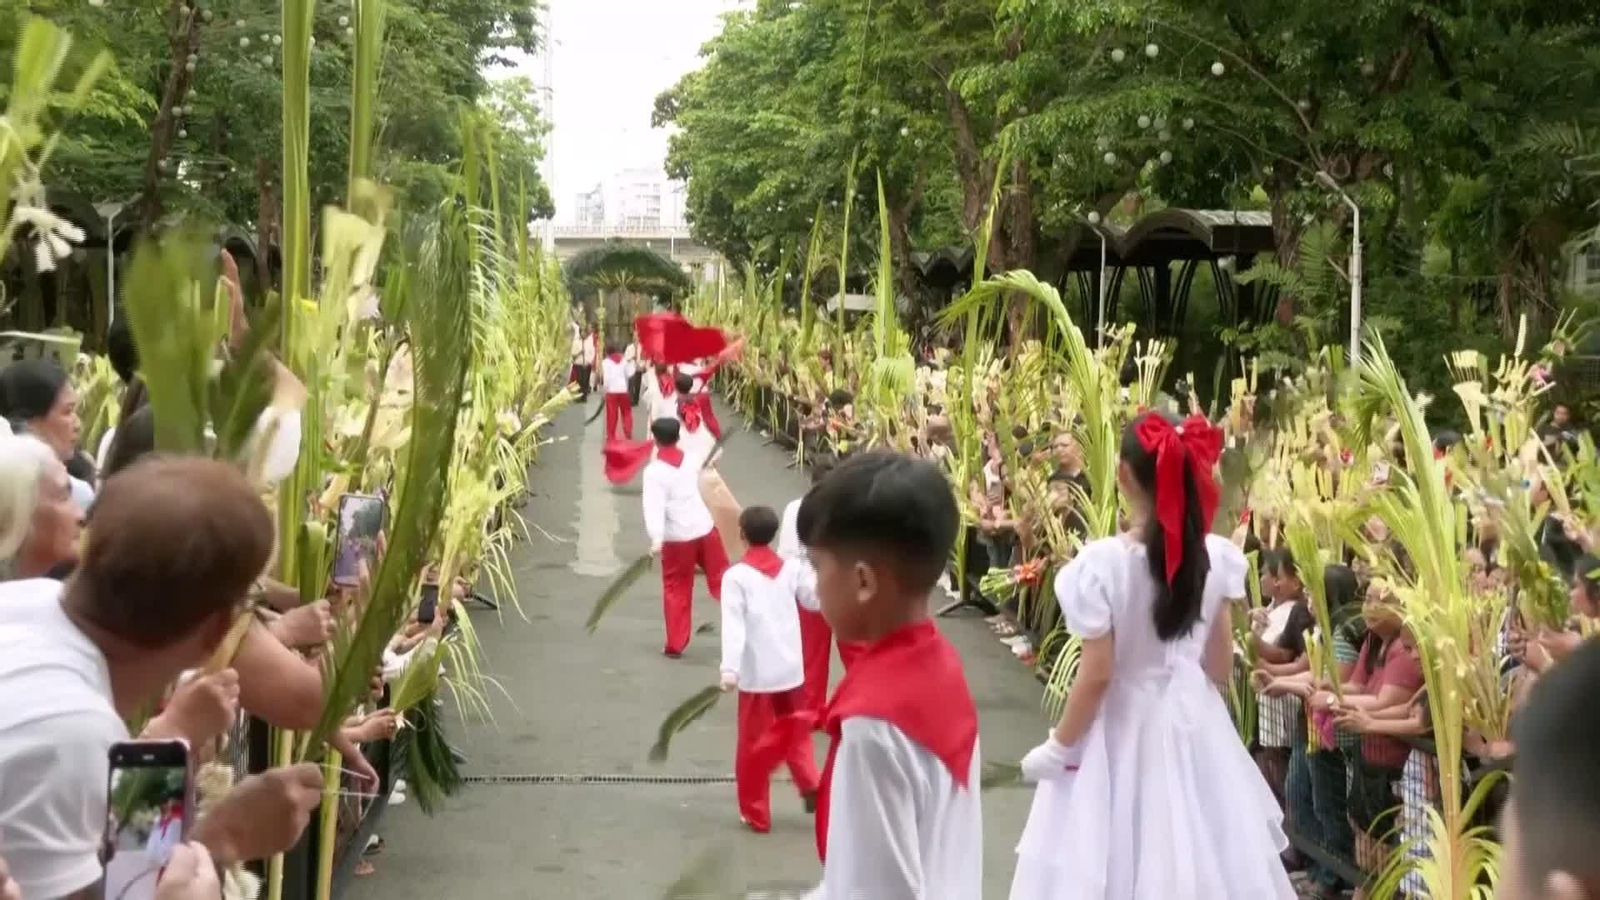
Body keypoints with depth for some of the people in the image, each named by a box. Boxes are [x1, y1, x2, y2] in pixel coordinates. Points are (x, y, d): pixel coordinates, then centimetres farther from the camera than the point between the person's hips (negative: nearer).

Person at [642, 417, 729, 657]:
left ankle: (675, 644, 12)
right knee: (722, 577, 18)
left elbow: (654, 507, -25)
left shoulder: (654, 471, -15)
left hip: (677, 537, -4)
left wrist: (656, 539, -33)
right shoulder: (691, 459, 2)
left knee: (676, 589, 9)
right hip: (704, 528, 4)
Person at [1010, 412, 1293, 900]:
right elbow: (1221, 665, 3)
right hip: (1194, 721, 5)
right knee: (1200, 857, 18)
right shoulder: (1217, 555, -6)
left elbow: (1097, 675, -17)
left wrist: (1058, 747, -4)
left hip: (1122, 729, -4)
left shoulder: (1102, 562, -20)